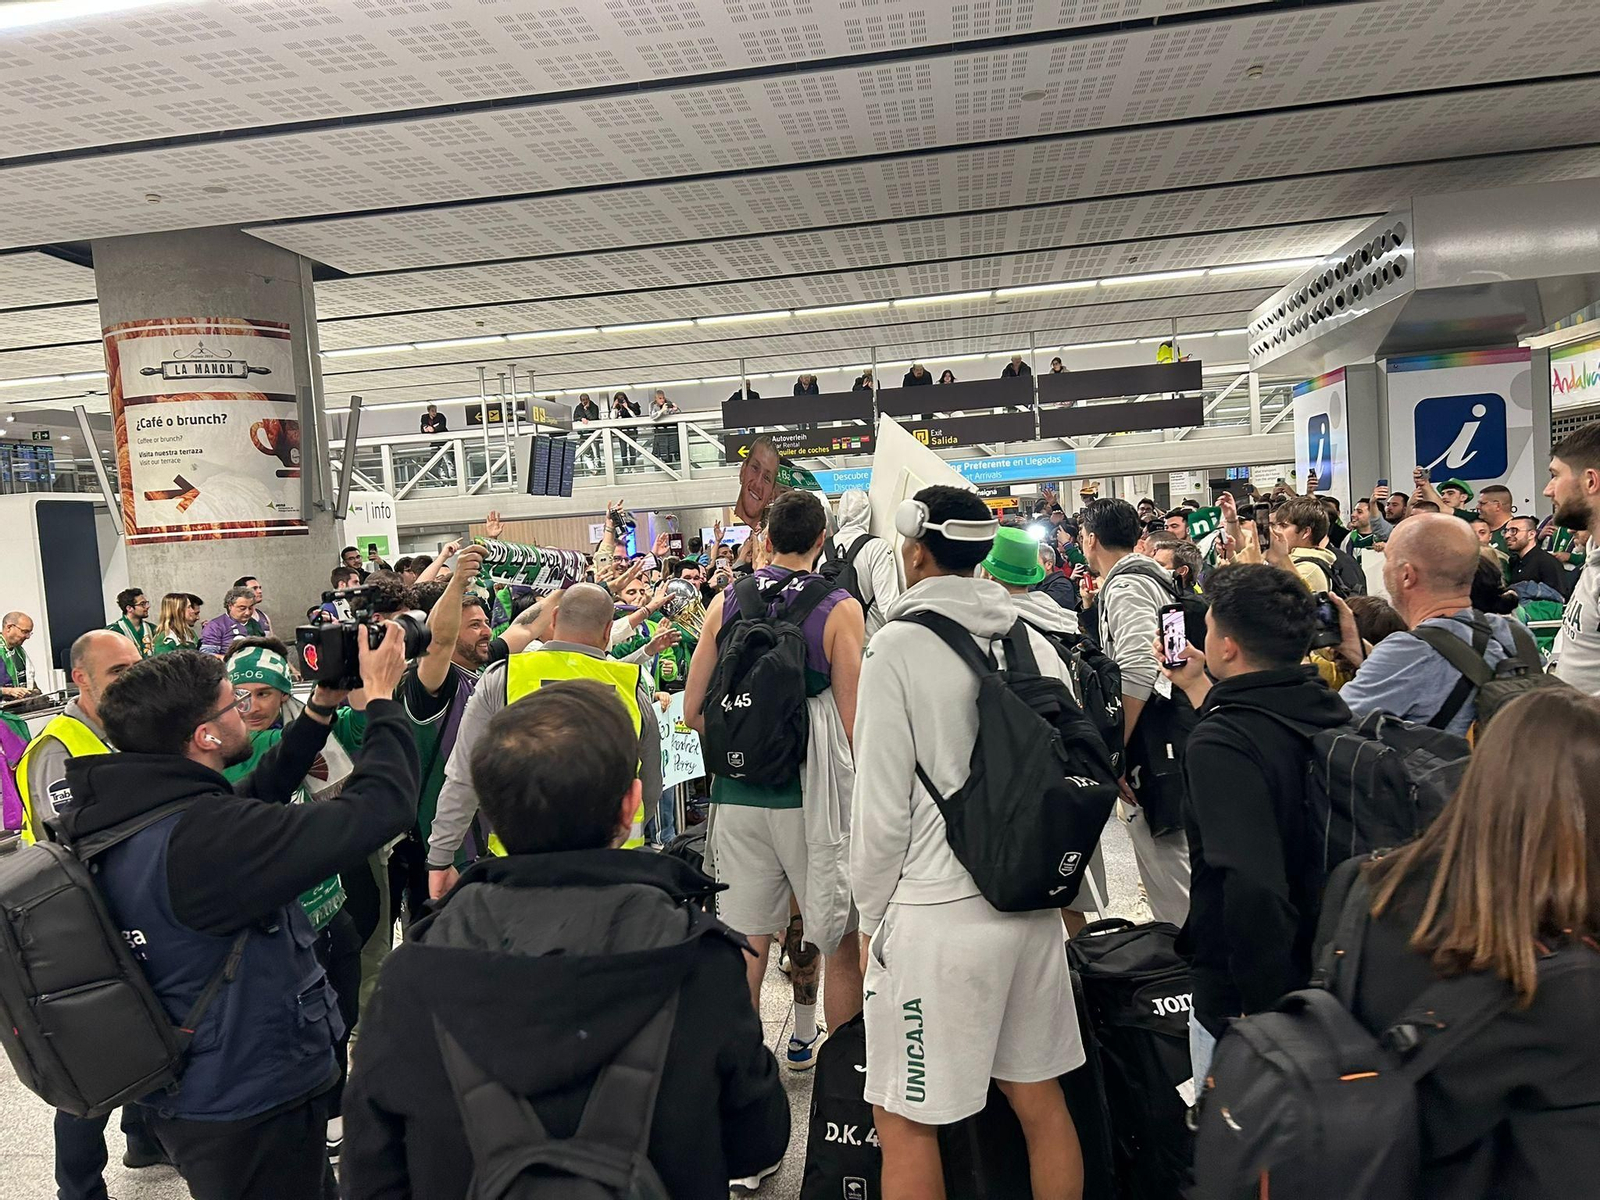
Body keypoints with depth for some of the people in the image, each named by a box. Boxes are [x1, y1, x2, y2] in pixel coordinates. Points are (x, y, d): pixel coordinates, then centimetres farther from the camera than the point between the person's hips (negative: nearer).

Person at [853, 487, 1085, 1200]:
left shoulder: (899, 645, -11)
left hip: (937, 911, -6)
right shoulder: (1035, 644, 6)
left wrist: (872, 914, 2)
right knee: (1039, 1099, 19)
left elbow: (882, 802, -10)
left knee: (902, 1118, 7)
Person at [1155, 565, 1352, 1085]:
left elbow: (1253, 889, -37)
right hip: (1324, 977, 8)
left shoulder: (1218, 747, -28)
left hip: (1243, 1001, -8)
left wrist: (1265, 1009, -26)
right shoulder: (1327, 710, -2)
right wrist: (1200, 688, 26)